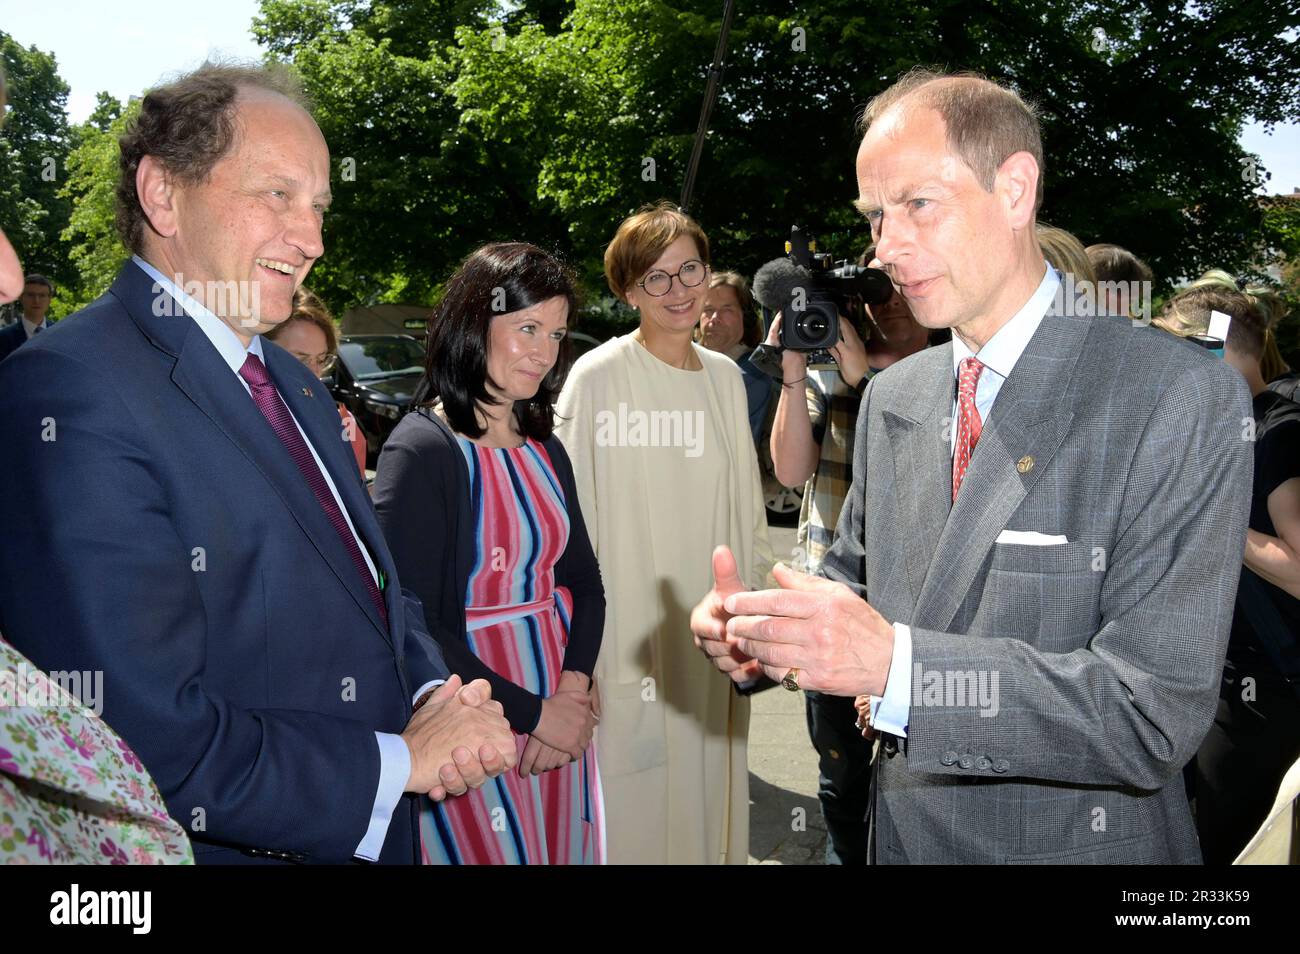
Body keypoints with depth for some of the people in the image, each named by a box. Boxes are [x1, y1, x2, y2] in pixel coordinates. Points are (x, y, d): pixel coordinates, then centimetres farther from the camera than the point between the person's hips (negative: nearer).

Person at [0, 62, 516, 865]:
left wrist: (436, 699, -8)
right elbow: (149, 743, -26)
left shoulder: (297, 384, 6)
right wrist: (403, 760, -16)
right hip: (240, 845, -7)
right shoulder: (71, 391, -20)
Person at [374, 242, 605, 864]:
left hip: (561, 717, 7)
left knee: (561, 850, 18)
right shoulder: (421, 451, -15)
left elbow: (583, 580, 9)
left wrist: (574, 690, -9)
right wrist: (533, 713, -15)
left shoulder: (544, 450, 7)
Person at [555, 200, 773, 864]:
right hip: (631, 631, -5)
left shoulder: (725, 379, 7)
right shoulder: (598, 377, -10)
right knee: (634, 799, 4)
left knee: (708, 784, 15)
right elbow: (569, 517, -10)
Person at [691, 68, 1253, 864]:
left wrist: (895, 664, -33)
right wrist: (759, 627, -12)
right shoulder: (891, 397, 1)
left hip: (1080, 841, -5)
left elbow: (1156, 713, -23)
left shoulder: (1184, 396, -18)